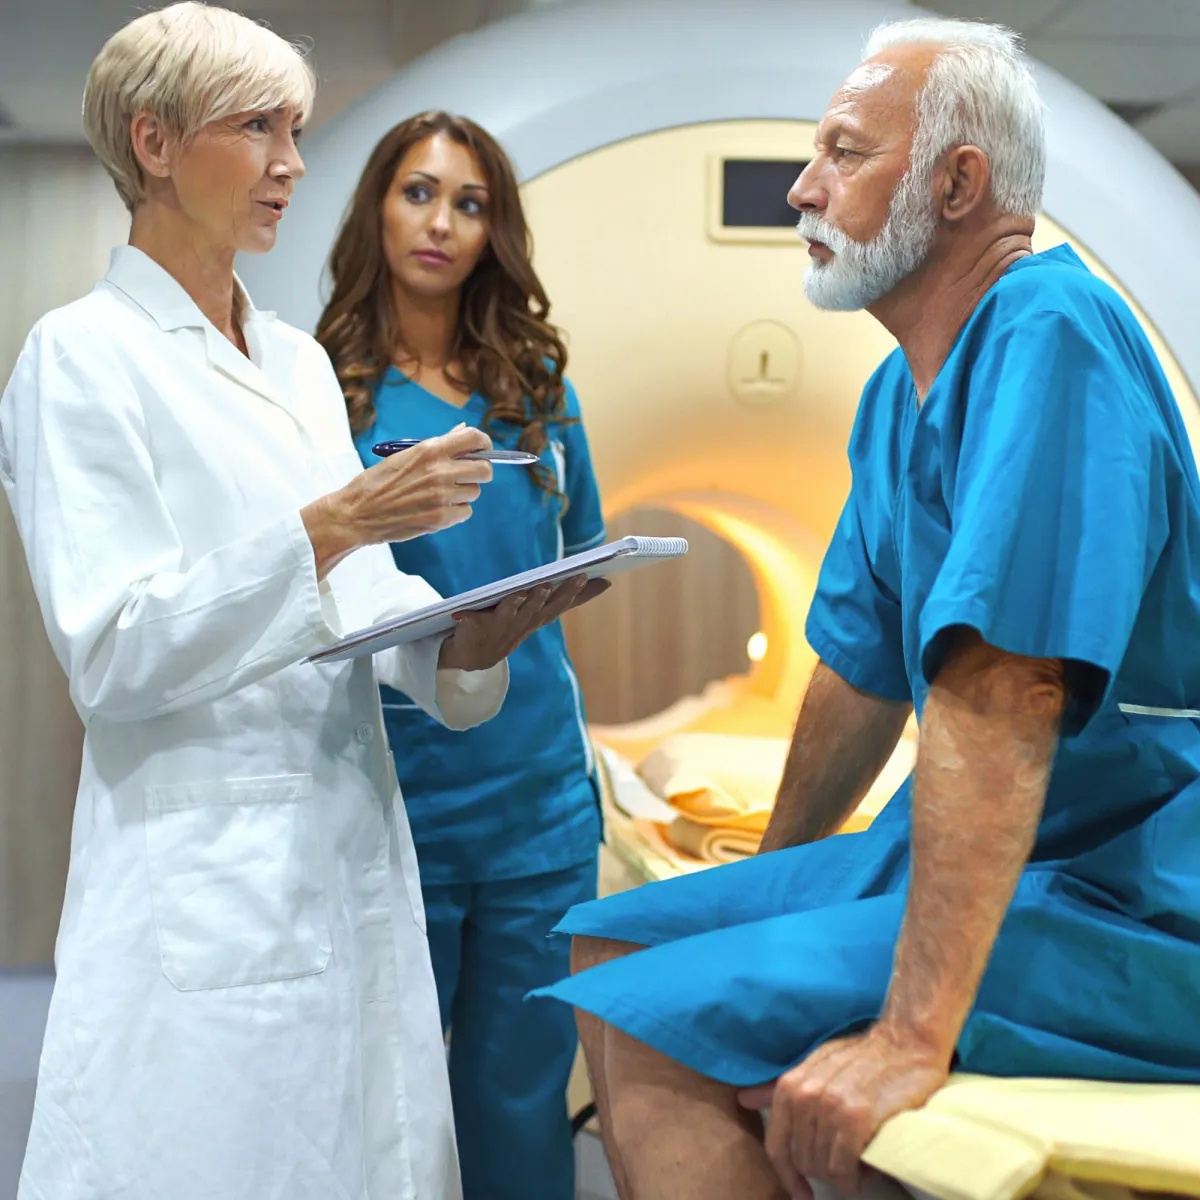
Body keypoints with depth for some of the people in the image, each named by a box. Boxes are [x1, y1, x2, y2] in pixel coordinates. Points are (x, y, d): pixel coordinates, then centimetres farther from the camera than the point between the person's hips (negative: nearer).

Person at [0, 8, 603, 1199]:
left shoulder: (300, 360, 14)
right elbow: (108, 652, -14)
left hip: (353, 853, 7)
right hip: (204, 874, -6)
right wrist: (329, 525, -22)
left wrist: (469, 635, -7)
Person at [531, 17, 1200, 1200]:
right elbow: (861, 668, 20)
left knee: (656, 1029, -22)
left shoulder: (1050, 336, -20)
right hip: (965, 857, 10)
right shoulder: (898, 392, 11)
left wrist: (915, 1032, -33)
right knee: (609, 948, 9)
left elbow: (999, 694, -29)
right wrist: (760, 885, 26)